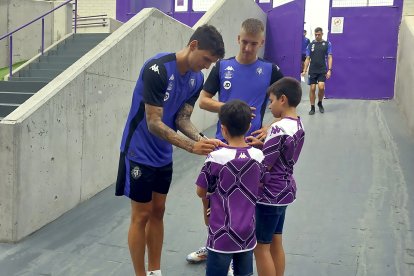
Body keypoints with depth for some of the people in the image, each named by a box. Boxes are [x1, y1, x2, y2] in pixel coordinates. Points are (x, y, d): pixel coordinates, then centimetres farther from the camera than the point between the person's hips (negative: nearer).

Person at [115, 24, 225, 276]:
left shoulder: (197, 78, -2)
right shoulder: (157, 69, -25)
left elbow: (183, 118, -2)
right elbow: (154, 124, -27)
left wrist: (202, 139, -21)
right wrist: (192, 147, -32)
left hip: (164, 155, 7)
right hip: (139, 152, -7)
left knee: (158, 211, 14)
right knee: (142, 215, 2)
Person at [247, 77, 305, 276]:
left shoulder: (278, 129, -22)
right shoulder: (299, 125, 6)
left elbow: (264, 167, -21)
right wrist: (262, 144, 5)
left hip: (269, 195, -9)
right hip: (285, 191, 9)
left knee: (261, 247, 4)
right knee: (276, 244, 19)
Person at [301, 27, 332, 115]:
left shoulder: (327, 44, 3)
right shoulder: (310, 45, 7)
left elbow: (329, 58, 1)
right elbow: (308, 59, 8)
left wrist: (329, 70, -9)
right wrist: (304, 70, -1)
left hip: (322, 71, -2)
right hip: (312, 71, 2)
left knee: (321, 87, -14)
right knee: (312, 89, 1)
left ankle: (320, 103, 13)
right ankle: (312, 108, 11)